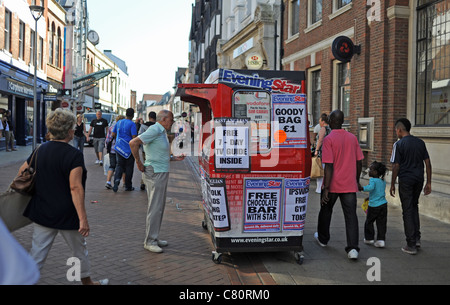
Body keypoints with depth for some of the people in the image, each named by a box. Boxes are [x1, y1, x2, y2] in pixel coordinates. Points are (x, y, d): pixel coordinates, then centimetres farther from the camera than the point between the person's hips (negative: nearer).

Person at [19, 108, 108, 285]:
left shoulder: (40, 150, 3)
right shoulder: (74, 155, -19)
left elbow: (22, 171, 12)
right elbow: (75, 188, -25)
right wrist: (83, 218, -24)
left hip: (42, 213, 6)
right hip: (66, 215, -5)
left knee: (36, 255, 11)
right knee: (79, 251, 17)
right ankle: (87, 281, 36)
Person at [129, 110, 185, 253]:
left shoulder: (162, 132, 16)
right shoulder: (155, 130, -14)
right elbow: (133, 143, -23)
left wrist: (174, 158, 14)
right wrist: (139, 163, -18)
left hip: (162, 173, 10)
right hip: (155, 173, -10)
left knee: (159, 206, 14)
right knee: (155, 208, -6)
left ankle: (154, 238, 24)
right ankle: (150, 241, 3)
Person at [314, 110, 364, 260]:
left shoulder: (328, 139, -13)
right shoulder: (353, 138, 4)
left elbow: (329, 166, -18)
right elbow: (359, 162, 9)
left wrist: (326, 189, -17)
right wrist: (356, 181, 22)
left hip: (333, 185, -3)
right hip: (349, 185, 3)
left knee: (325, 211, 18)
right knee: (351, 215, 1)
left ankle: (323, 238, 37)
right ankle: (353, 248, -8)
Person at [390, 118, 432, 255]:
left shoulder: (398, 144, -9)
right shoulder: (420, 142, 7)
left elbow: (396, 166, -11)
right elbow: (428, 163, 7)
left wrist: (392, 184, -2)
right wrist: (428, 183, 12)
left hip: (405, 180, -5)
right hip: (419, 179, 5)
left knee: (407, 210, 2)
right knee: (414, 207, 23)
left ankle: (411, 245, 5)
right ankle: (417, 238, 21)